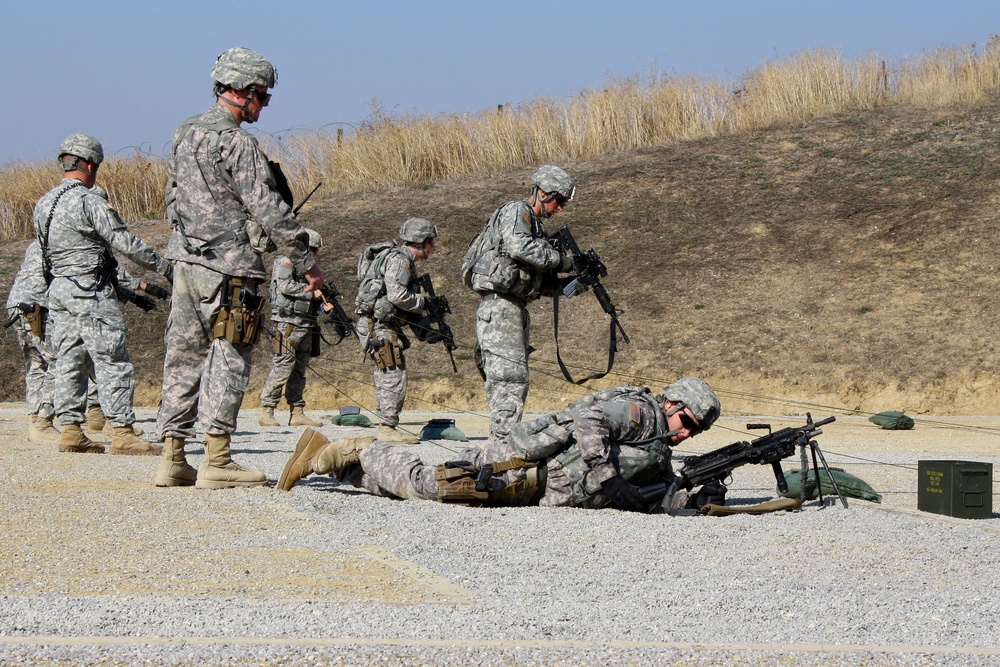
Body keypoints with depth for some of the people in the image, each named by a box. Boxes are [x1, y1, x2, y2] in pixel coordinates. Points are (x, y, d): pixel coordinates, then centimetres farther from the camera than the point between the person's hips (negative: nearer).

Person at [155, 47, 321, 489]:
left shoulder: (185, 136, 13)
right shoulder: (236, 143, -14)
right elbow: (269, 210, -16)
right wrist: (306, 263, -11)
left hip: (184, 261, 8)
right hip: (227, 267, -8)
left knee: (184, 358, 9)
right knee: (228, 361, -4)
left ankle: (173, 459, 10)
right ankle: (216, 462, -6)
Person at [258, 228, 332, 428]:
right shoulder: (285, 263, -3)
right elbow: (285, 287, -19)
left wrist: (323, 306, 4)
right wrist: (311, 293, -12)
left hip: (305, 326, 9)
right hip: (288, 323, -9)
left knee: (299, 370, 9)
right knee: (282, 367, -11)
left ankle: (297, 413, 11)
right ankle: (267, 413, -10)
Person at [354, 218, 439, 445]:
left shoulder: (407, 263, 20)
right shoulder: (397, 259, -12)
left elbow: (407, 306, 23)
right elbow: (397, 295, -25)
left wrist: (424, 332, 13)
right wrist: (423, 302, -10)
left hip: (386, 326, 10)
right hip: (377, 325, -10)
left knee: (387, 376, 12)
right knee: (394, 375, -11)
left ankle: (386, 426, 17)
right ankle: (388, 428, -9)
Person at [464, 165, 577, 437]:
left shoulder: (536, 225, 23)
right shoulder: (515, 212, -5)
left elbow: (542, 282, 22)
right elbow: (519, 247, -26)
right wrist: (559, 260, -17)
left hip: (515, 309, 10)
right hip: (499, 306, -10)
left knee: (514, 378, 9)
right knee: (511, 375, -16)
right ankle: (504, 436, -20)